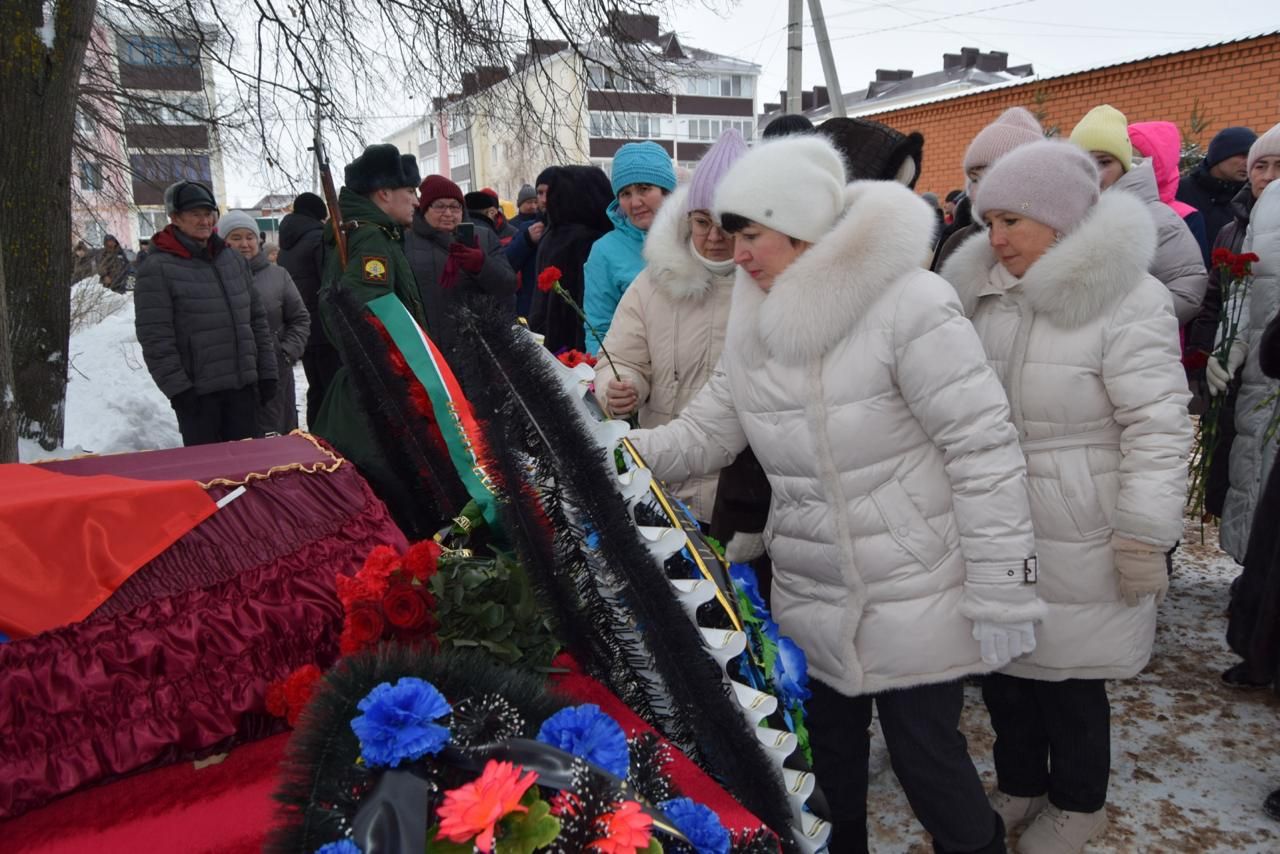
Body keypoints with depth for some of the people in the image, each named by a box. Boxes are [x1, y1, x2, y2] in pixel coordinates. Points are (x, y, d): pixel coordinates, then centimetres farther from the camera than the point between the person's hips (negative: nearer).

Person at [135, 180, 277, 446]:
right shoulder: (157, 269, -6)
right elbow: (155, 339, -11)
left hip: (243, 386, 5)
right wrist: (177, 388, -15)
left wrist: (267, 373, 9)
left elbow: (257, 320, 15)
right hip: (196, 392, -5)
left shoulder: (234, 260, 12)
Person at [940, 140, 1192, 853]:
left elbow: (1158, 429, -15)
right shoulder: (987, 292, 6)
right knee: (999, 662, 16)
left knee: (1068, 675, 9)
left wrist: (1144, 540, -15)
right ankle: (1019, 785, 40)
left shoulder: (1128, 300, -14)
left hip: (1075, 541, -6)